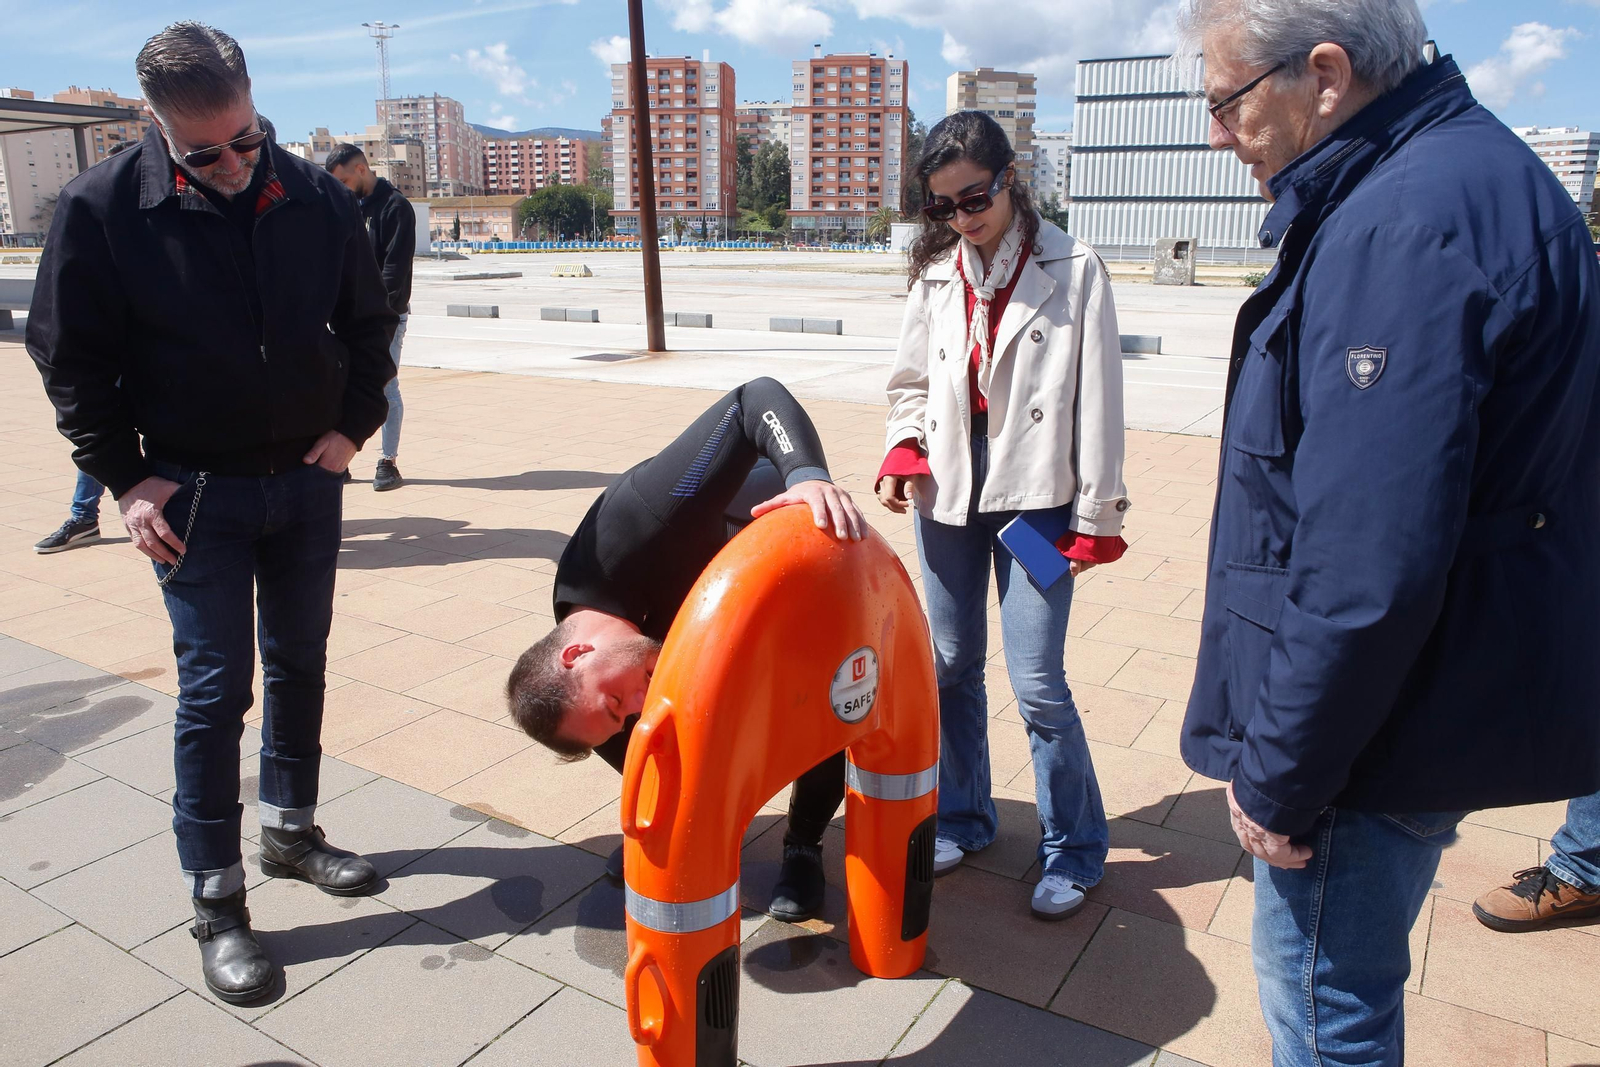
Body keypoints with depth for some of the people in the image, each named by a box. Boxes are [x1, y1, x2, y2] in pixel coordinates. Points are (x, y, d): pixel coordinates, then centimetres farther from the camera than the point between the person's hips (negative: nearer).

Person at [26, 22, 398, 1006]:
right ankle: (217, 899, 13)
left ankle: (292, 830, 33)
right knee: (215, 687, -1)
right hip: (196, 490, -3)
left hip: (308, 480, 3)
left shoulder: (317, 199, -3)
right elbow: (70, 358, -4)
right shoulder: (103, 207, -10)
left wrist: (353, 426, 0)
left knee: (299, 665, 14)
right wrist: (125, 478, -8)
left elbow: (369, 323, 8)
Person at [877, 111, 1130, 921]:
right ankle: (962, 816, 33)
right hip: (947, 491, 5)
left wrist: (1096, 515, -6)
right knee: (952, 663, 12)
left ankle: (1072, 846, 17)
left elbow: (1097, 399, -5)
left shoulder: (1071, 270, -4)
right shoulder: (936, 274, 9)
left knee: (1037, 682, -6)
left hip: (1035, 496, -4)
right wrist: (903, 450, -4)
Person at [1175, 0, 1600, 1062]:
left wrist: (1278, 774, -18)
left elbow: (1366, 566, -29)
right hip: (1437, 699, 10)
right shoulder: (1466, 170, 12)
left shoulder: (1411, 225, -23)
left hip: (1368, 726, -10)